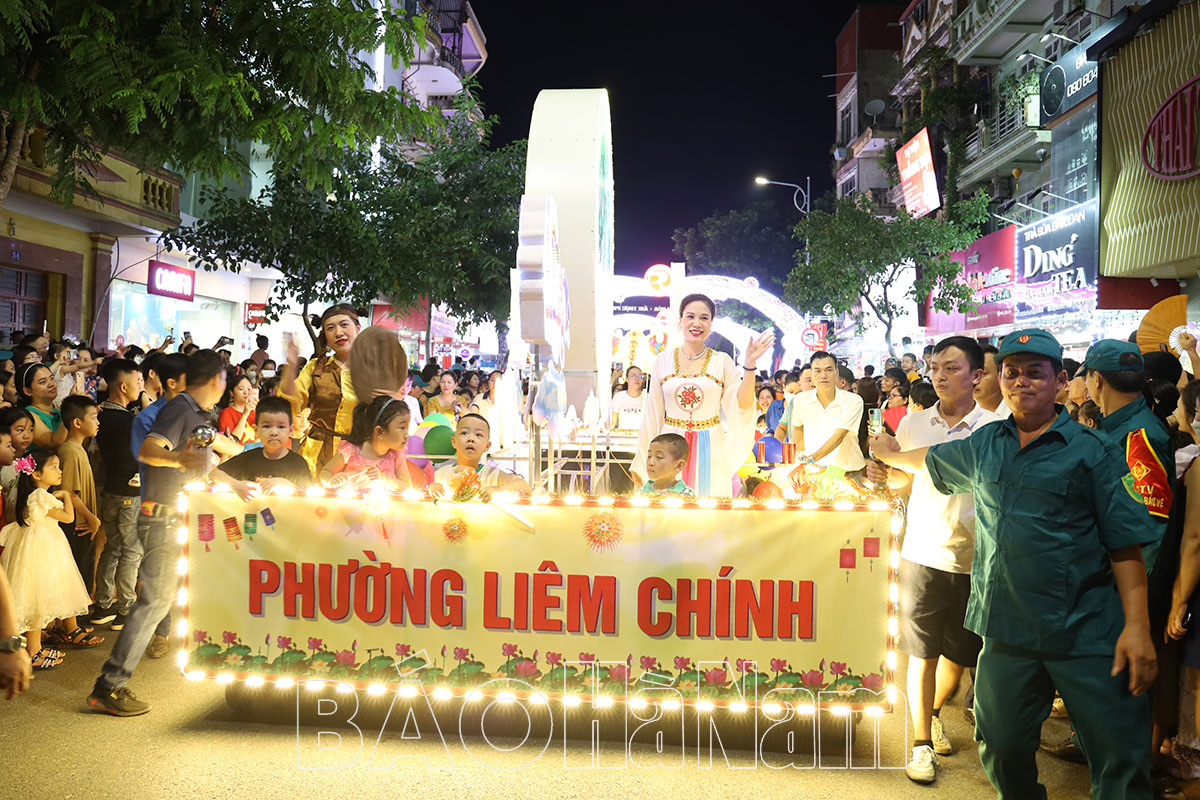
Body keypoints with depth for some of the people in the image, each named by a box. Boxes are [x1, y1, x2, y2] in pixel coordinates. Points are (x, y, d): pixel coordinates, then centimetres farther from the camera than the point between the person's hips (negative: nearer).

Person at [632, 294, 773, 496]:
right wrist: (641, 462, 8)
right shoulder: (663, 360, 5)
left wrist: (749, 364, -14)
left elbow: (742, 405, -7)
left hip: (710, 449, -1)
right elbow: (653, 413, 8)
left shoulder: (722, 361, 3)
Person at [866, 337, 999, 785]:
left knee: (960, 654, 15)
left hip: (972, 559, 0)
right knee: (922, 653, 5)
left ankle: (933, 712, 42)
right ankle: (922, 741, 20)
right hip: (922, 554, 1)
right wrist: (885, 475, -7)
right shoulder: (913, 424, 2)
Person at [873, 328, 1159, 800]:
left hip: (1087, 635, -4)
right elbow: (931, 460, 31)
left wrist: (1137, 626, -13)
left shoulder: (1094, 453, -4)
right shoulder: (983, 446, 10)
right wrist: (890, 453, 45)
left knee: (1121, 757, 1)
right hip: (1006, 632, 4)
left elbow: (1126, 546, -7)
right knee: (1003, 749, 14)